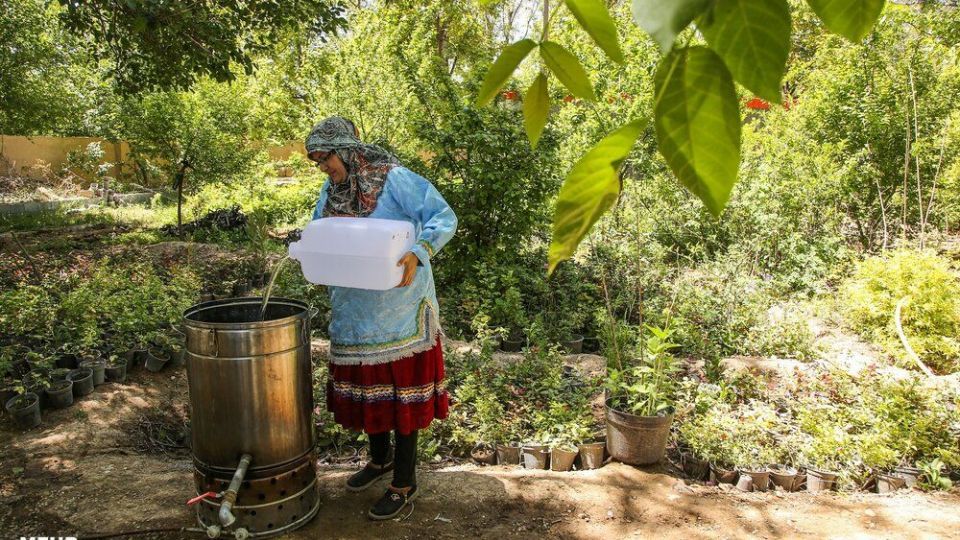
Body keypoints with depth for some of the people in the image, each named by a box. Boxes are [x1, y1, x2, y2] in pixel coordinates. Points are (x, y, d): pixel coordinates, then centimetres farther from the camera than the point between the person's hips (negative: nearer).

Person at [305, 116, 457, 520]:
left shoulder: (394, 179, -13)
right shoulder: (331, 190, 8)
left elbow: (444, 218, -17)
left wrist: (418, 253, -33)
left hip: (397, 308, -7)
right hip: (353, 309, 7)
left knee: (401, 389, 3)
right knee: (365, 384, 17)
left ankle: (405, 483, 17)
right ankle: (380, 457, 40)